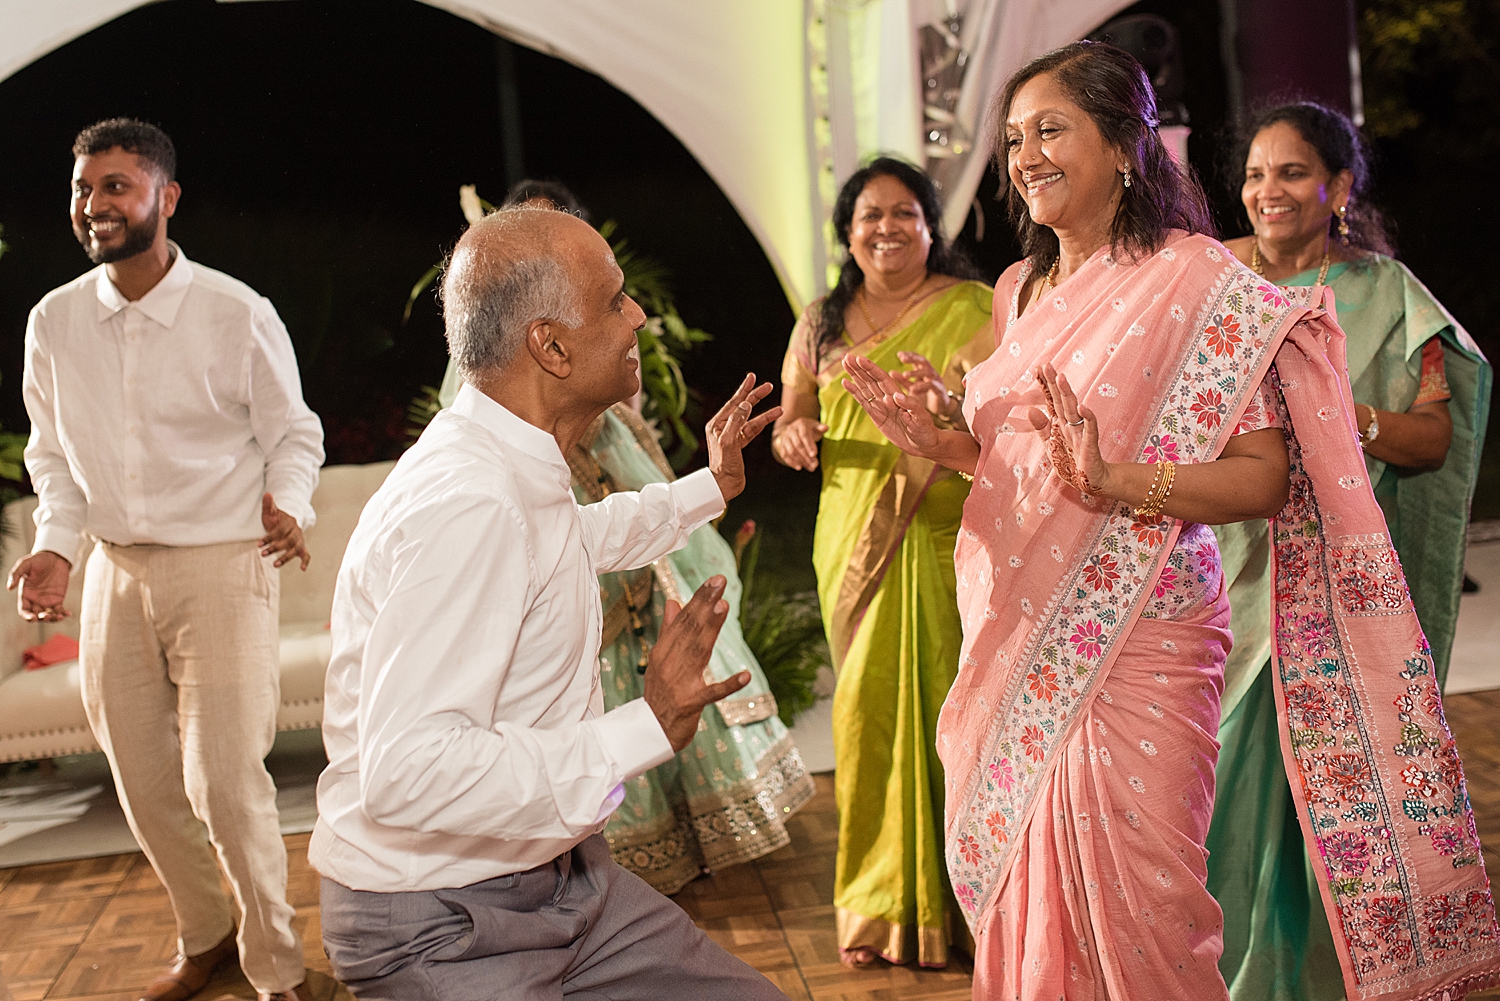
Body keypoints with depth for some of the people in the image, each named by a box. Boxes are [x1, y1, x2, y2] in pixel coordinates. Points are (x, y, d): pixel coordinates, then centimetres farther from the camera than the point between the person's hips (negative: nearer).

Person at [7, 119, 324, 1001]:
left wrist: (287, 504, -21)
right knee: (143, 782, 12)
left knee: (226, 783, -7)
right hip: (117, 572, 5)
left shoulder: (237, 315, -9)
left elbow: (294, 433, -1)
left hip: (223, 569, -4)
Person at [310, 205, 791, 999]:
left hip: (554, 876, 9)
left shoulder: (519, 470, 4)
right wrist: (642, 732, -32)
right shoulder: (465, 506, -29)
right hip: (439, 929, -9)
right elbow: (405, 772, -35)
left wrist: (708, 488, 40)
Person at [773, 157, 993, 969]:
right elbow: (788, 428, 19)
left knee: (947, 703, -5)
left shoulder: (972, 309, 2)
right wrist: (795, 435, -5)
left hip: (948, 539, -3)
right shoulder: (821, 324, 13)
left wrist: (951, 407, -29)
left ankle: (955, 896, 9)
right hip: (853, 542, 3)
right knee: (869, 706, 3)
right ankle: (880, 900, 16)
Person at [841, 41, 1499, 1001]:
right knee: (1021, 894, 14)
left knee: (1129, 908, -2)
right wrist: (935, 440, 3)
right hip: (1016, 639, 7)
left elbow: (1265, 478, -15)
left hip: (1130, 642, -6)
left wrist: (1114, 481, -28)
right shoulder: (1024, 290, 12)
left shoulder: (1199, 283, -9)